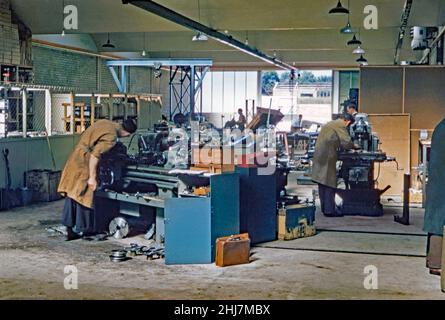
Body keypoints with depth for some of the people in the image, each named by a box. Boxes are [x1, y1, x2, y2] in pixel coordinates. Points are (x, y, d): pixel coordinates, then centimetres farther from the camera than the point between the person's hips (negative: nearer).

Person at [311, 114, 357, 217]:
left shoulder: (328, 124, 22)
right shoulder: (340, 126, -8)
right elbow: (346, 142, -15)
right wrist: (354, 146, 4)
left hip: (319, 156, 9)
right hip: (327, 158, -9)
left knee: (322, 183, 13)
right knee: (330, 184, -4)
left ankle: (324, 208, 19)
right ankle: (329, 210, -2)